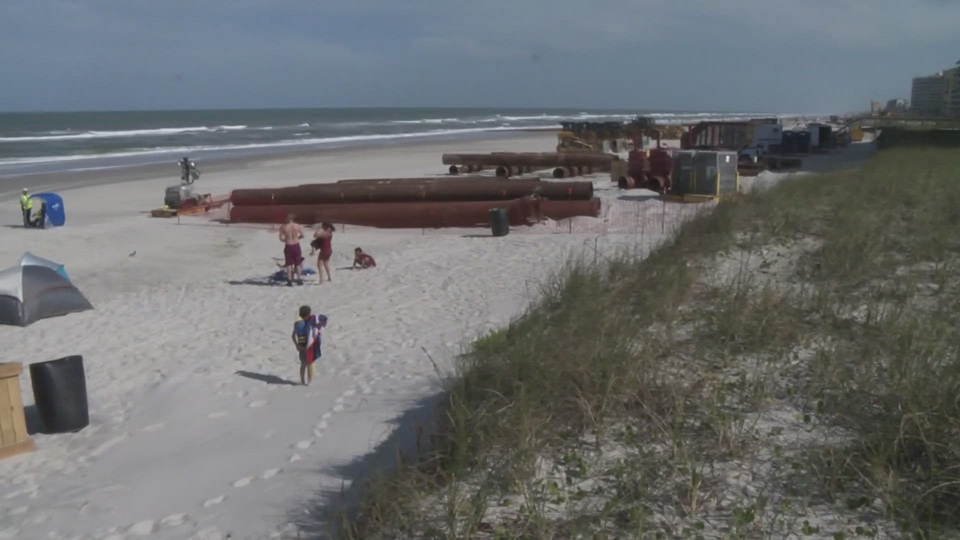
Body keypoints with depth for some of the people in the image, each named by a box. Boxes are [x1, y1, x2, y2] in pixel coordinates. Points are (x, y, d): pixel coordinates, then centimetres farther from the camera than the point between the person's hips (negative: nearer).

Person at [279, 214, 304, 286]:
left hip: (288, 246, -1)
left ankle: (289, 281, 5)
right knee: (297, 264, 13)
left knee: (289, 264, 6)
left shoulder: (283, 227, -8)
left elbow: (281, 238, -6)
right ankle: (299, 279, 16)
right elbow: (302, 235, 2)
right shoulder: (297, 225, -5)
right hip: (296, 246, 1)